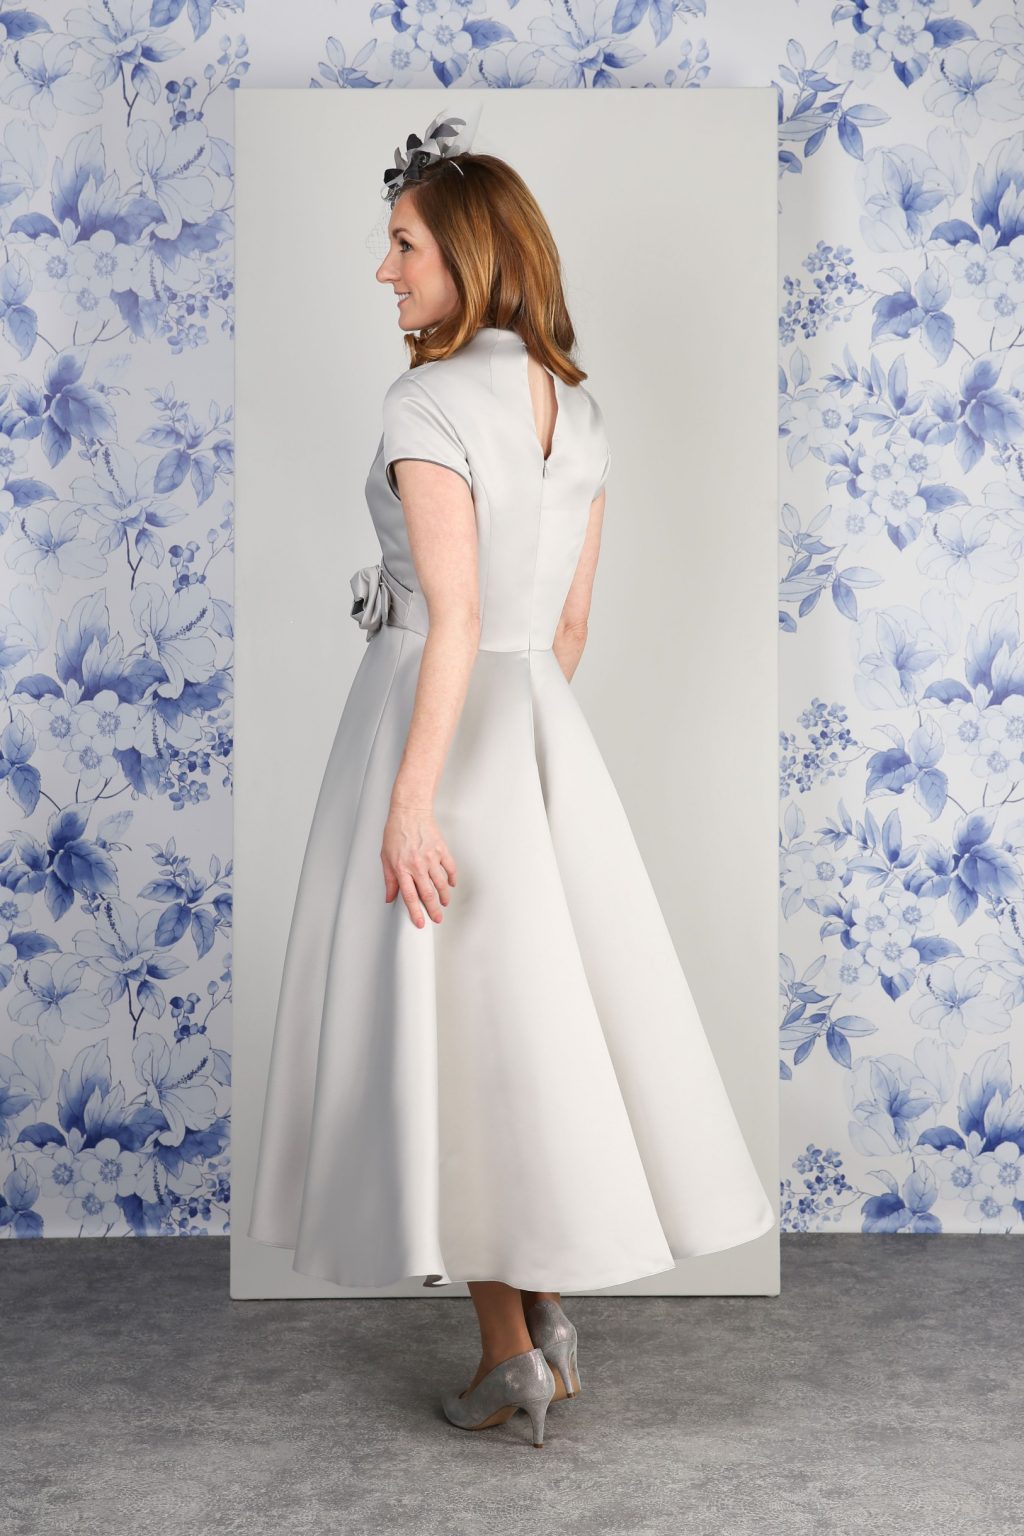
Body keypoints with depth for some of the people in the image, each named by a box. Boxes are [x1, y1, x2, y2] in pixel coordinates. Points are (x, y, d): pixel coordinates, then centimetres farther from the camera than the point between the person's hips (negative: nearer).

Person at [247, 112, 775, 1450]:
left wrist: (411, 803, -22)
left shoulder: (429, 403, -14)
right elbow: (572, 617, 13)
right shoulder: (576, 404, 9)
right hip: (544, 727, 7)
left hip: (436, 721, -7)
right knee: (544, 1011, 14)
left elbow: (454, 619, -22)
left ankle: (510, 1355, 10)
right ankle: (554, 1313, 23)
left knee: (445, 1025, 2)